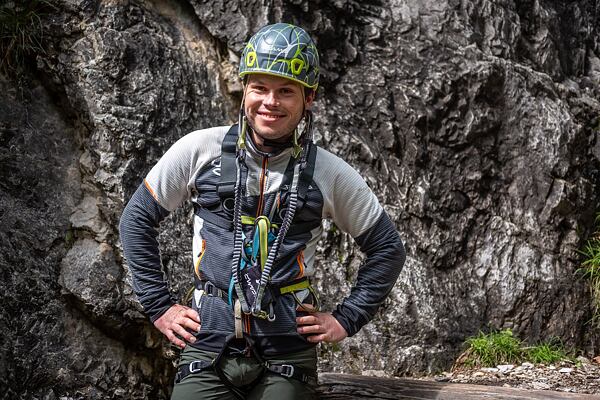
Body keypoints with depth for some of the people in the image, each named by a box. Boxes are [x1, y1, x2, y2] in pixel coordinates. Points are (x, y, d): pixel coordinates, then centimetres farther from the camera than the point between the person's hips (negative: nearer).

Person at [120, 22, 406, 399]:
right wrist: (159, 306, 6)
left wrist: (346, 319, 4)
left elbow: (387, 247, 11)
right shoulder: (201, 150, -1)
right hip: (208, 351, 0)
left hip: (287, 356, 0)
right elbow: (137, 219, 10)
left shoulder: (329, 173, 0)